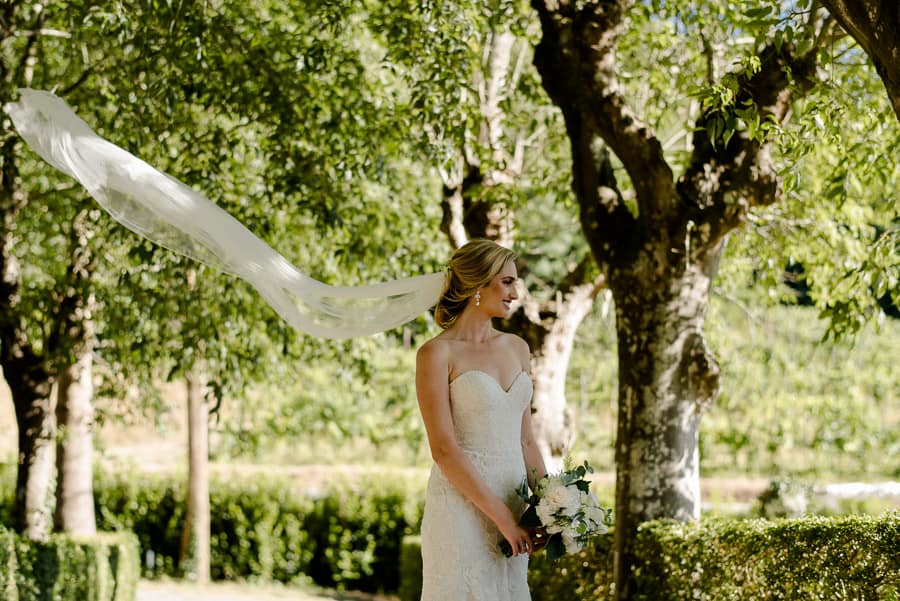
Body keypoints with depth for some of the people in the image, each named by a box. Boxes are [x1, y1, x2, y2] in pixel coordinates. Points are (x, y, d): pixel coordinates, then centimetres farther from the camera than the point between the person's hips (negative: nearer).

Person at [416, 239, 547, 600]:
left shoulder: (517, 348, 11)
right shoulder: (436, 354, -8)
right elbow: (443, 449, -14)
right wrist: (501, 516, -15)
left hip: (513, 502, 6)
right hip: (461, 508, -6)